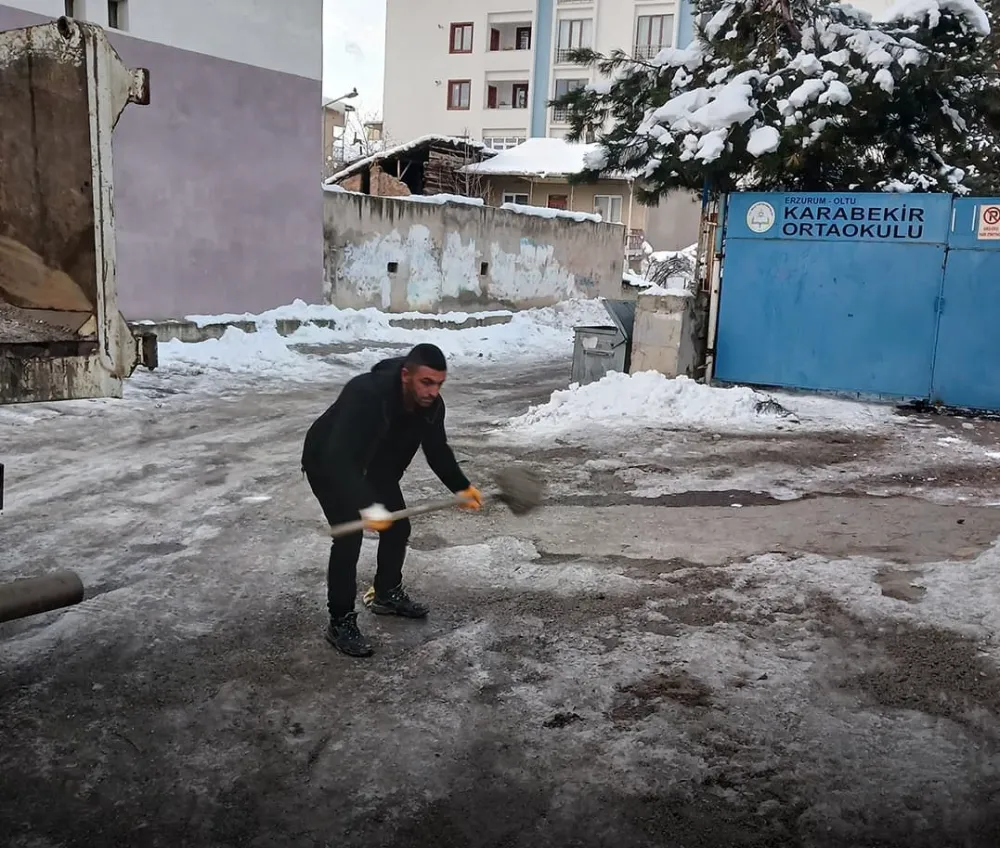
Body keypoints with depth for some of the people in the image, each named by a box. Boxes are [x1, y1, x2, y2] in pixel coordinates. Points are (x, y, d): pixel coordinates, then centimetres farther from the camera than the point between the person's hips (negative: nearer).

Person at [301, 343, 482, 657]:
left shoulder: (430, 404, -20)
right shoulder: (366, 394, -43)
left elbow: (437, 450, -3)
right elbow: (339, 459, -48)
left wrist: (461, 487, -17)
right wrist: (367, 506, -59)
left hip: (377, 465, 7)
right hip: (328, 465, -7)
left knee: (398, 527, 9)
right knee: (349, 537, -16)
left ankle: (387, 595, 33)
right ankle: (340, 623, -3)